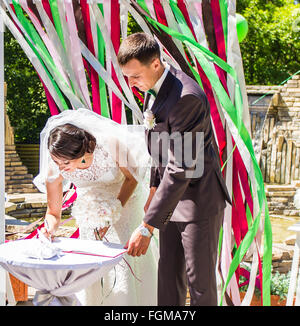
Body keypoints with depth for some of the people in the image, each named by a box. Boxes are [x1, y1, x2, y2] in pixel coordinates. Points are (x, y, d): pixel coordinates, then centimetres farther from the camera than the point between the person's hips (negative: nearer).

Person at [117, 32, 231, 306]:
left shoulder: (187, 97, -28)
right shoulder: (153, 87, 2)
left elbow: (180, 170, -30)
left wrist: (147, 228, -29)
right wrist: (154, 187, 12)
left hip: (200, 198, -8)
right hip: (173, 196, 9)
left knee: (199, 281, 4)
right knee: (168, 276, 15)